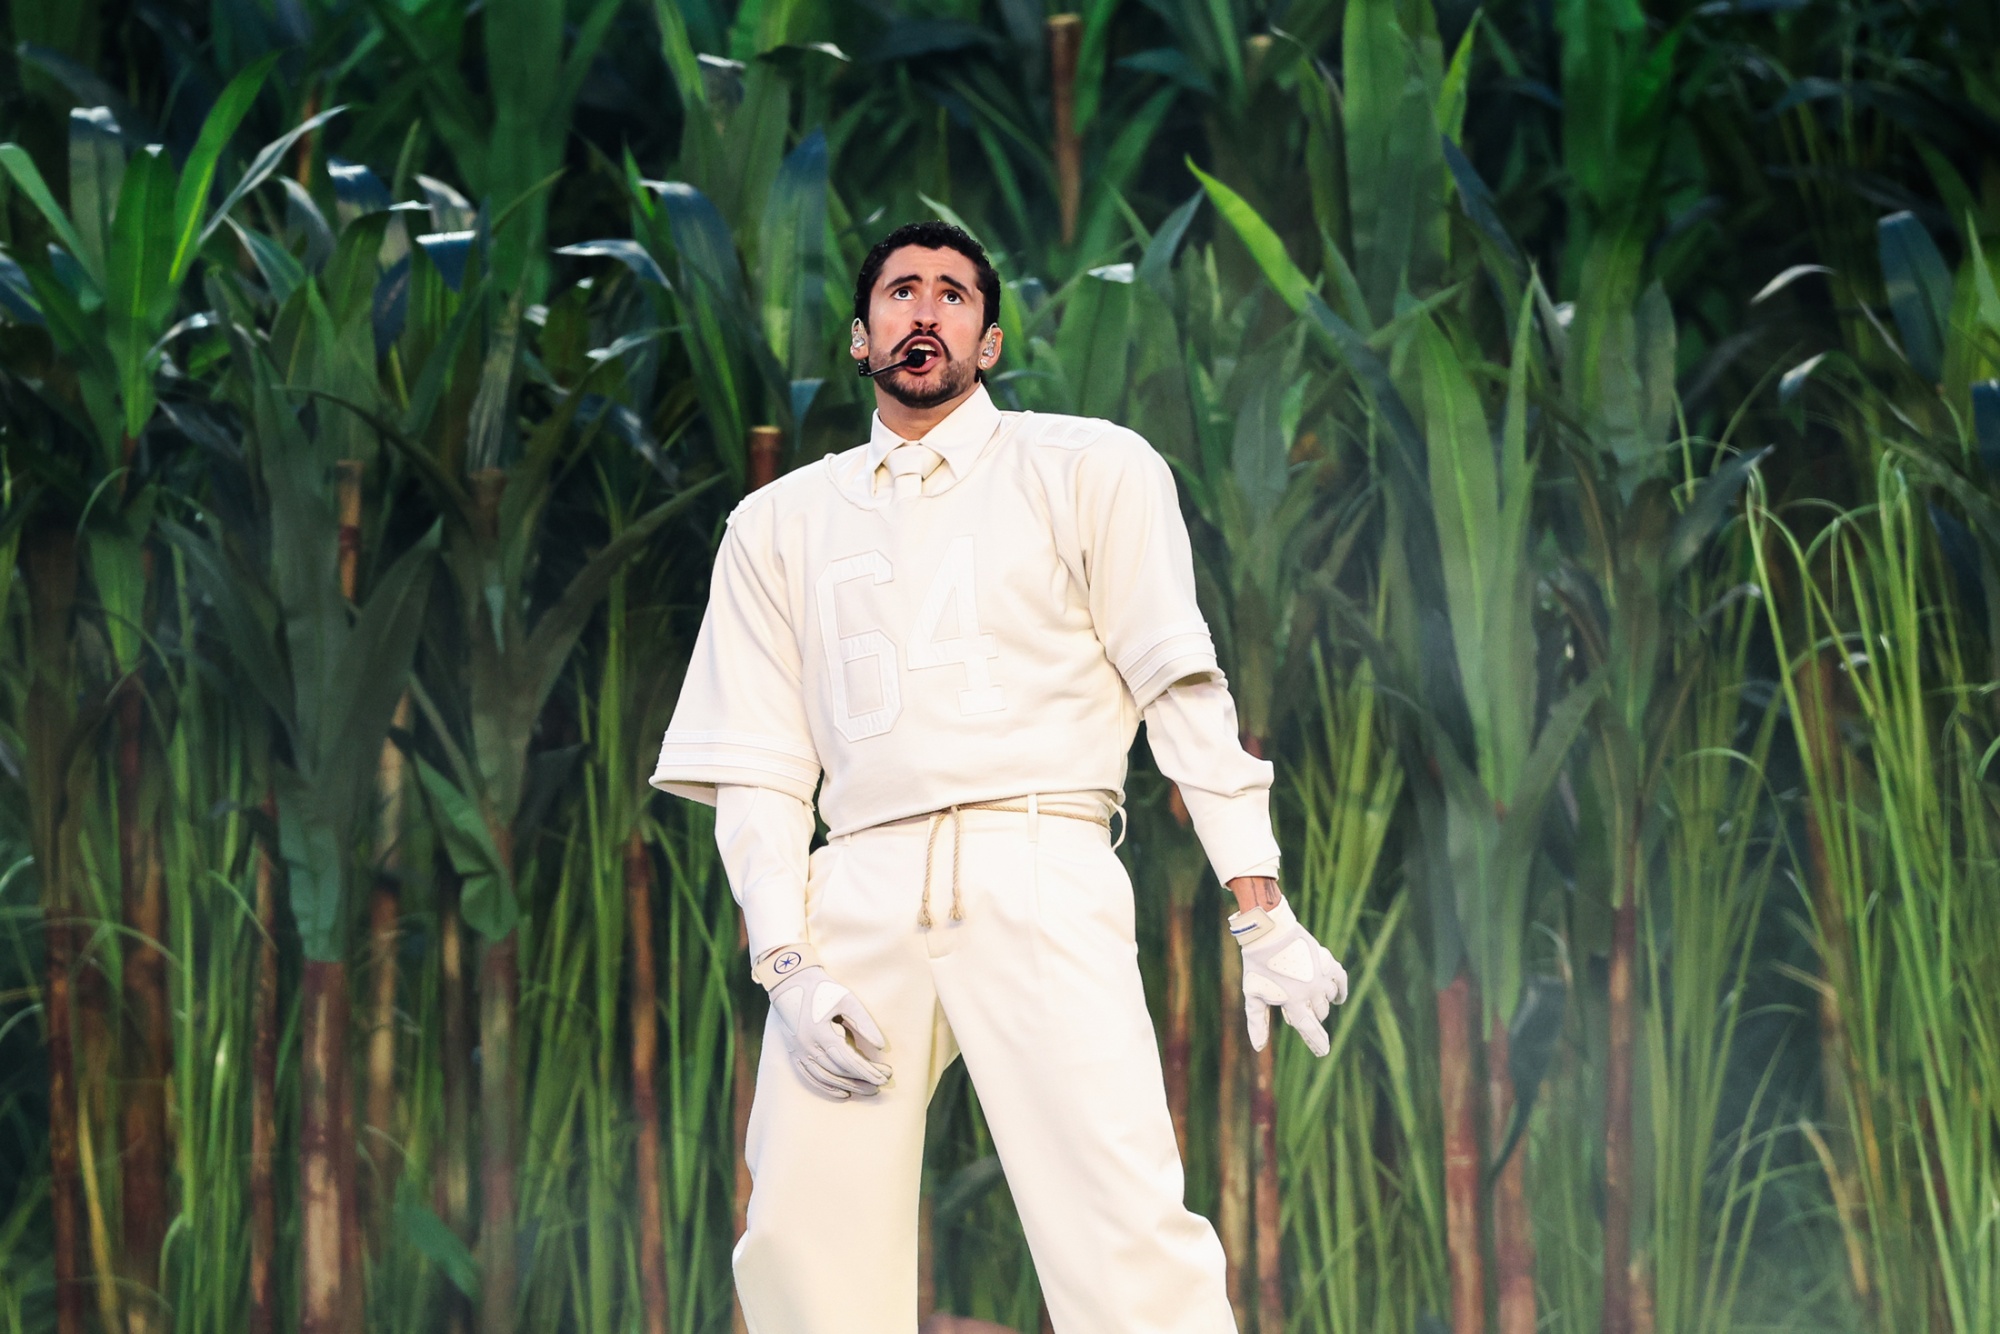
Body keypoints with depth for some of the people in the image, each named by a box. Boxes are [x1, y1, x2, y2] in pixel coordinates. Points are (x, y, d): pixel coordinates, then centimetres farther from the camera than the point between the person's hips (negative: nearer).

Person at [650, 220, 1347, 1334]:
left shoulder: (1089, 470, 12)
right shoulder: (779, 524, 19)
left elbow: (1184, 690, 5)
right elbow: (755, 771, 14)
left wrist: (1262, 914, -3)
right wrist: (788, 966, -1)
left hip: (1036, 876, -3)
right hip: (858, 891, 3)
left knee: (1125, 1237, -18)